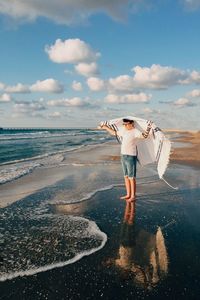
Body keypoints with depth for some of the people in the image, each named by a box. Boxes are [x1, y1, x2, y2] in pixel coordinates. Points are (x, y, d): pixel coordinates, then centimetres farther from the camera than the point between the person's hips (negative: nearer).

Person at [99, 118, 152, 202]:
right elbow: (114, 133, 26)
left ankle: (133, 196, 9)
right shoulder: (123, 130, 10)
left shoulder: (135, 132, -15)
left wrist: (148, 127, -46)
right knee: (126, 176, 15)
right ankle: (128, 195, 26)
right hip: (123, 156, 9)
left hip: (131, 157, -8)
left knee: (132, 177, -1)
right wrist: (106, 127, 29)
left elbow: (144, 136, -33)